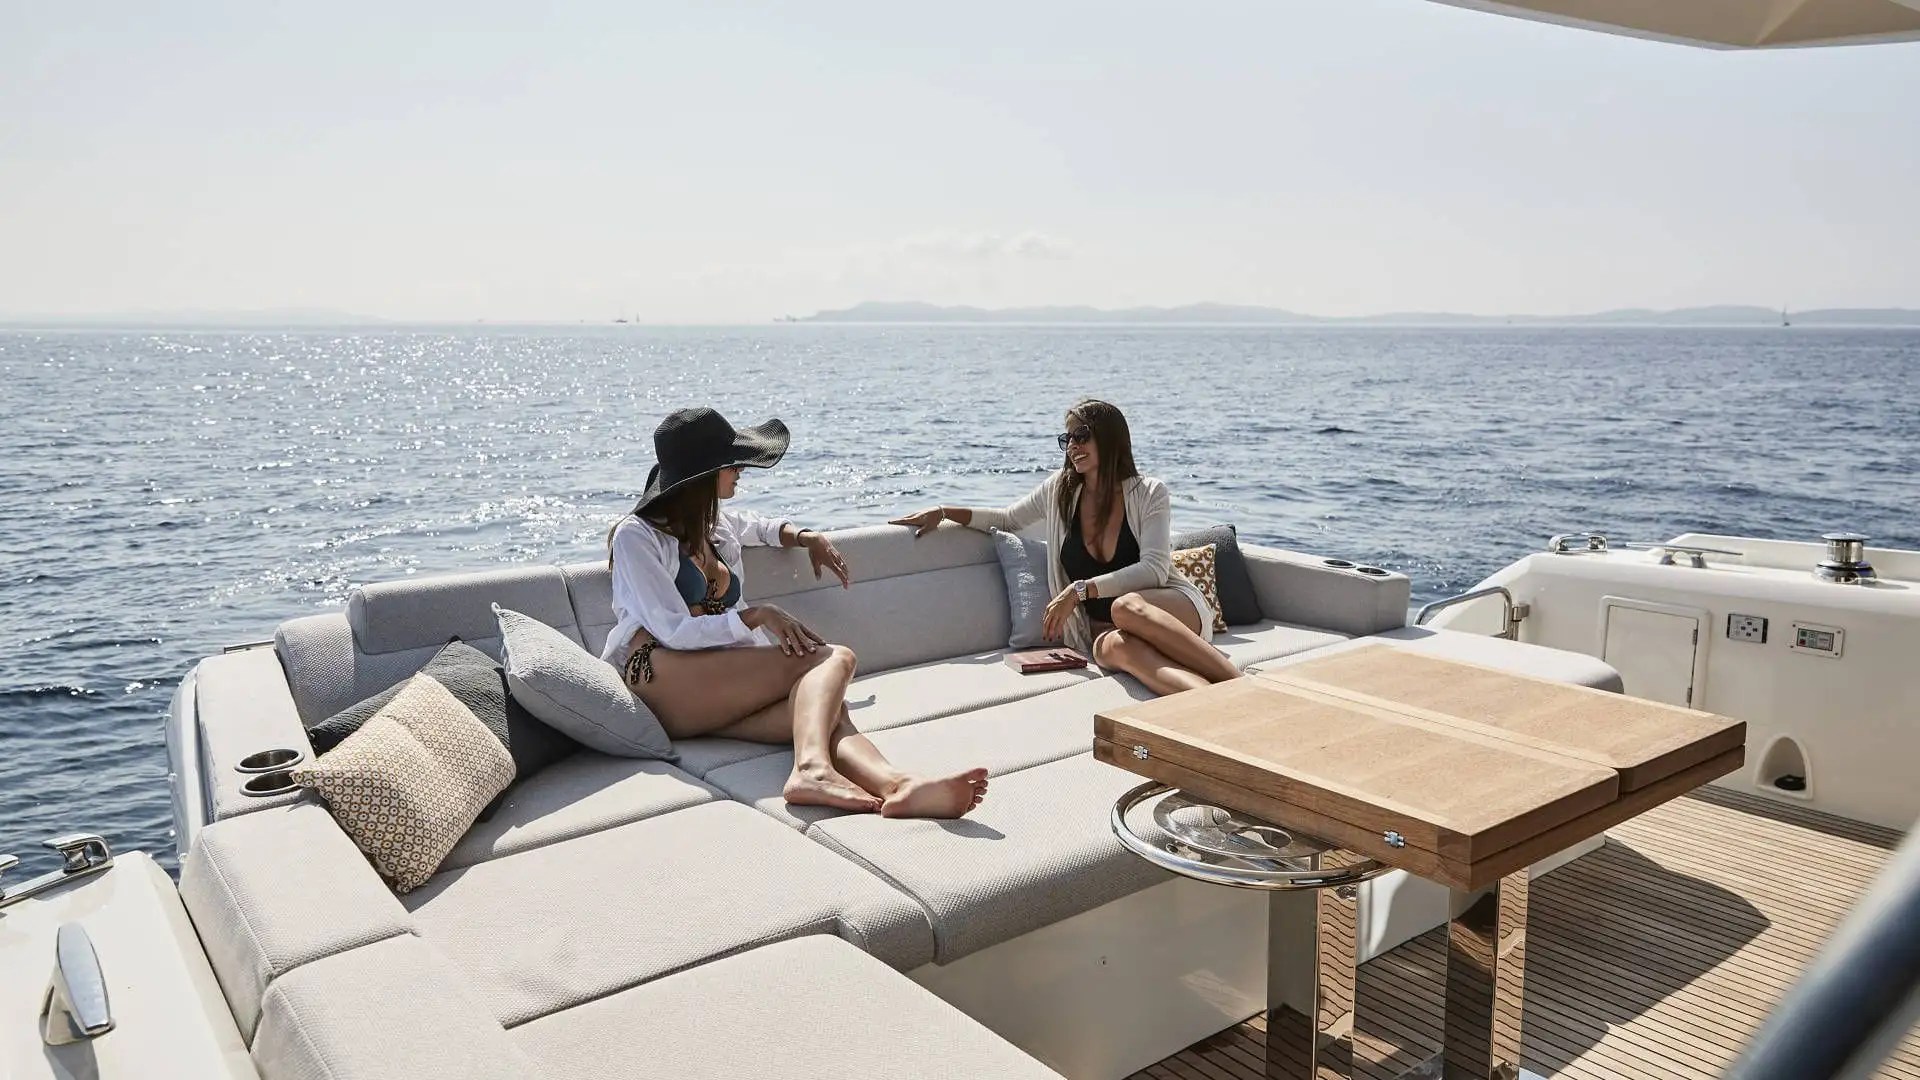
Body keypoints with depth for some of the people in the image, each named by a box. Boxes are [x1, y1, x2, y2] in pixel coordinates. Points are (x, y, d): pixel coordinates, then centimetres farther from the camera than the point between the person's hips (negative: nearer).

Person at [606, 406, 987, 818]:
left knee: (826, 708, -29)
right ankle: (813, 768, -55)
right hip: (661, 678, -6)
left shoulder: (717, 524, 26)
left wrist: (805, 536, 29)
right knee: (832, 659, -27)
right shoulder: (636, 535, 3)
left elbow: (761, 527, 50)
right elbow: (674, 630, -9)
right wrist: (758, 615, -12)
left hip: (716, 691, 6)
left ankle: (896, 784, -59)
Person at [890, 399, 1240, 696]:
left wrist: (1080, 590, -20)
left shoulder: (1149, 493, -2)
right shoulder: (1060, 490, 10)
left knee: (1126, 607, -40)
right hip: (1103, 628, 2)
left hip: (1176, 610, -2)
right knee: (1115, 646, -38)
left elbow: (1154, 569, -12)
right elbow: (1007, 520, 25)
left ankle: (1238, 683, -42)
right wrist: (942, 513, 14)